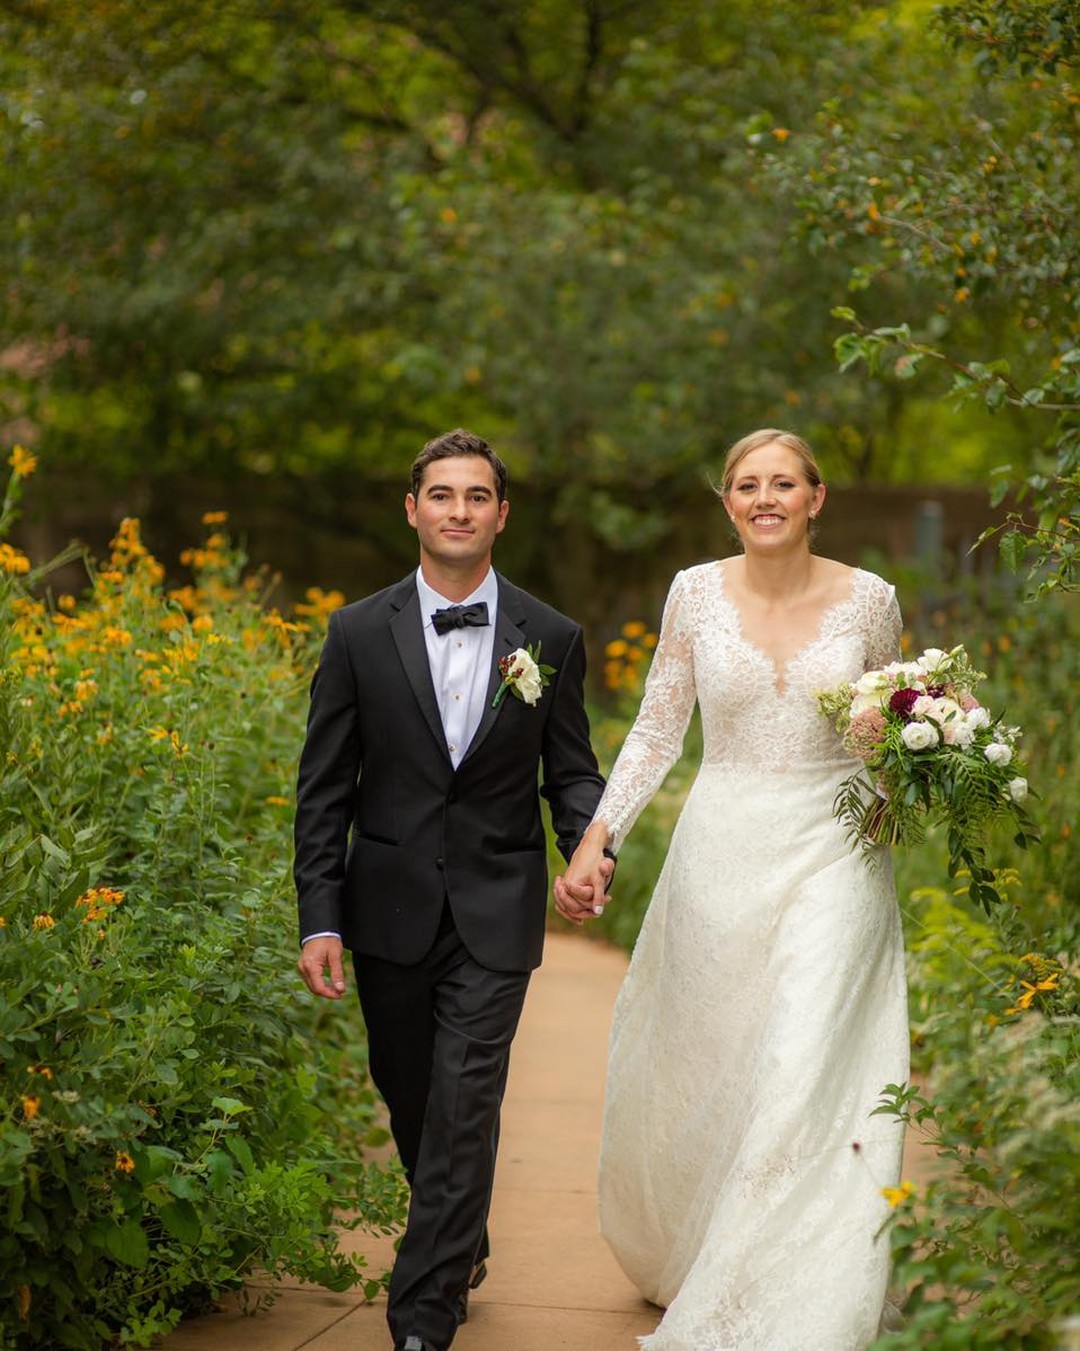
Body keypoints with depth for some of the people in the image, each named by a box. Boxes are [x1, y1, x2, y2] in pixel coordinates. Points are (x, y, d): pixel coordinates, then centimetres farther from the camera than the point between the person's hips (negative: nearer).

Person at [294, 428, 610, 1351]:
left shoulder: (551, 639, 1)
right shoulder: (360, 634, 0)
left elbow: (571, 772, 6)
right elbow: (324, 789, 1)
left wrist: (591, 849, -15)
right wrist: (320, 920, -5)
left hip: (494, 914, -2)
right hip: (392, 910, 2)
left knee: (462, 1112, -9)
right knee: (410, 1101, 14)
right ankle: (463, 1246, 40)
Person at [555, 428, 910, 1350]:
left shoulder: (869, 599, 0)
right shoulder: (696, 593, 1)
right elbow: (658, 730, 5)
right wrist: (596, 840, -3)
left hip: (834, 858, -1)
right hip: (724, 851, 1)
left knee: (807, 1077, -11)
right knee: (704, 1075, 9)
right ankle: (687, 1261, 36)